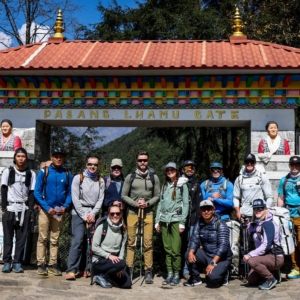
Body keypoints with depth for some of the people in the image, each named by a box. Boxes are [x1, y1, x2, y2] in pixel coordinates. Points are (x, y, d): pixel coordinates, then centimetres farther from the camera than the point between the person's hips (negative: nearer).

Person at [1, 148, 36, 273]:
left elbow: (32, 192, 6)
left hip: (24, 210, 1)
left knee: (21, 237, 0)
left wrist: (30, 209, -3)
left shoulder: (31, 174, 7)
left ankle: (17, 263, 6)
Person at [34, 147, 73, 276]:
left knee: (55, 239, 8)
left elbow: (69, 193, 6)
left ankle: (53, 264, 13)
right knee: (43, 238, 1)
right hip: (45, 209, -2)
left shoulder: (68, 174, 4)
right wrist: (47, 207, -12)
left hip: (59, 211, 2)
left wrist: (65, 207, -10)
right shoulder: (43, 172, -2)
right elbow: (37, 192, -4)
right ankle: (41, 264, 7)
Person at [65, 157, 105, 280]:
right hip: (79, 213, -3)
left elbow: (100, 199, 6)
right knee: (77, 241, -13)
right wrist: (84, 216, -8)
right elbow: (75, 199, -3)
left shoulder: (100, 181, 12)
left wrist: (93, 214, -7)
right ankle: (71, 270, -13)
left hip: (93, 214, 3)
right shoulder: (78, 178, 4)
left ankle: (85, 268, 8)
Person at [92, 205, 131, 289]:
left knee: (127, 284, -8)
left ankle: (108, 274, 15)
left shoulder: (123, 230, 5)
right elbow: (94, 247, -11)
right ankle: (101, 276, -7)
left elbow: (122, 248, 3)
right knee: (122, 263, -31)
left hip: (114, 260, 5)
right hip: (99, 261, -5)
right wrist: (108, 255, -21)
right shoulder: (102, 227, -10)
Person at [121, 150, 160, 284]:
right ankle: (129, 270, 10)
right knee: (131, 243, 2)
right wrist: (135, 203, -10)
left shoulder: (154, 178, 8)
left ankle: (148, 272, 4)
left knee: (148, 243, -2)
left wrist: (147, 203, -10)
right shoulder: (130, 177, 6)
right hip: (132, 213, 0)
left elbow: (157, 196, 8)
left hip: (148, 213, 0)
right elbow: (124, 195, 5)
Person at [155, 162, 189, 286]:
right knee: (167, 249, 5)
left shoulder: (182, 185, 4)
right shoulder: (164, 185, 18)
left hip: (176, 219, -4)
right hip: (165, 220, 5)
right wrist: (157, 221, 10)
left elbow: (186, 204, -1)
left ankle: (176, 275, 2)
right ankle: (169, 273, 12)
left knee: (175, 249, -8)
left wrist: (182, 223, -7)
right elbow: (160, 203, 17)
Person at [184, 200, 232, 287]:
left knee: (212, 277, -29)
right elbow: (194, 240, -5)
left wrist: (213, 263, -32)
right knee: (189, 255, -19)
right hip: (206, 254, 5)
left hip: (221, 258, -5)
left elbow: (223, 246, -24)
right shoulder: (199, 224, 2)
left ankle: (223, 274, 7)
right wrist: (191, 252, -28)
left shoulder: (221, 224, -16)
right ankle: (195, 278, 4)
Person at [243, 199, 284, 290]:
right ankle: (273, 273, 21)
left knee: (251, 261, -30)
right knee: (251, 280, 5)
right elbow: (254, 244, 14)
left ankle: (271, 279, -11)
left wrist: (250, 255, -25)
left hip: (276, 257, -8)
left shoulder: (268, 224, -17)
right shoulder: (253, 225, 8)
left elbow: (266, 245, -24)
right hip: (265, 257, 8)